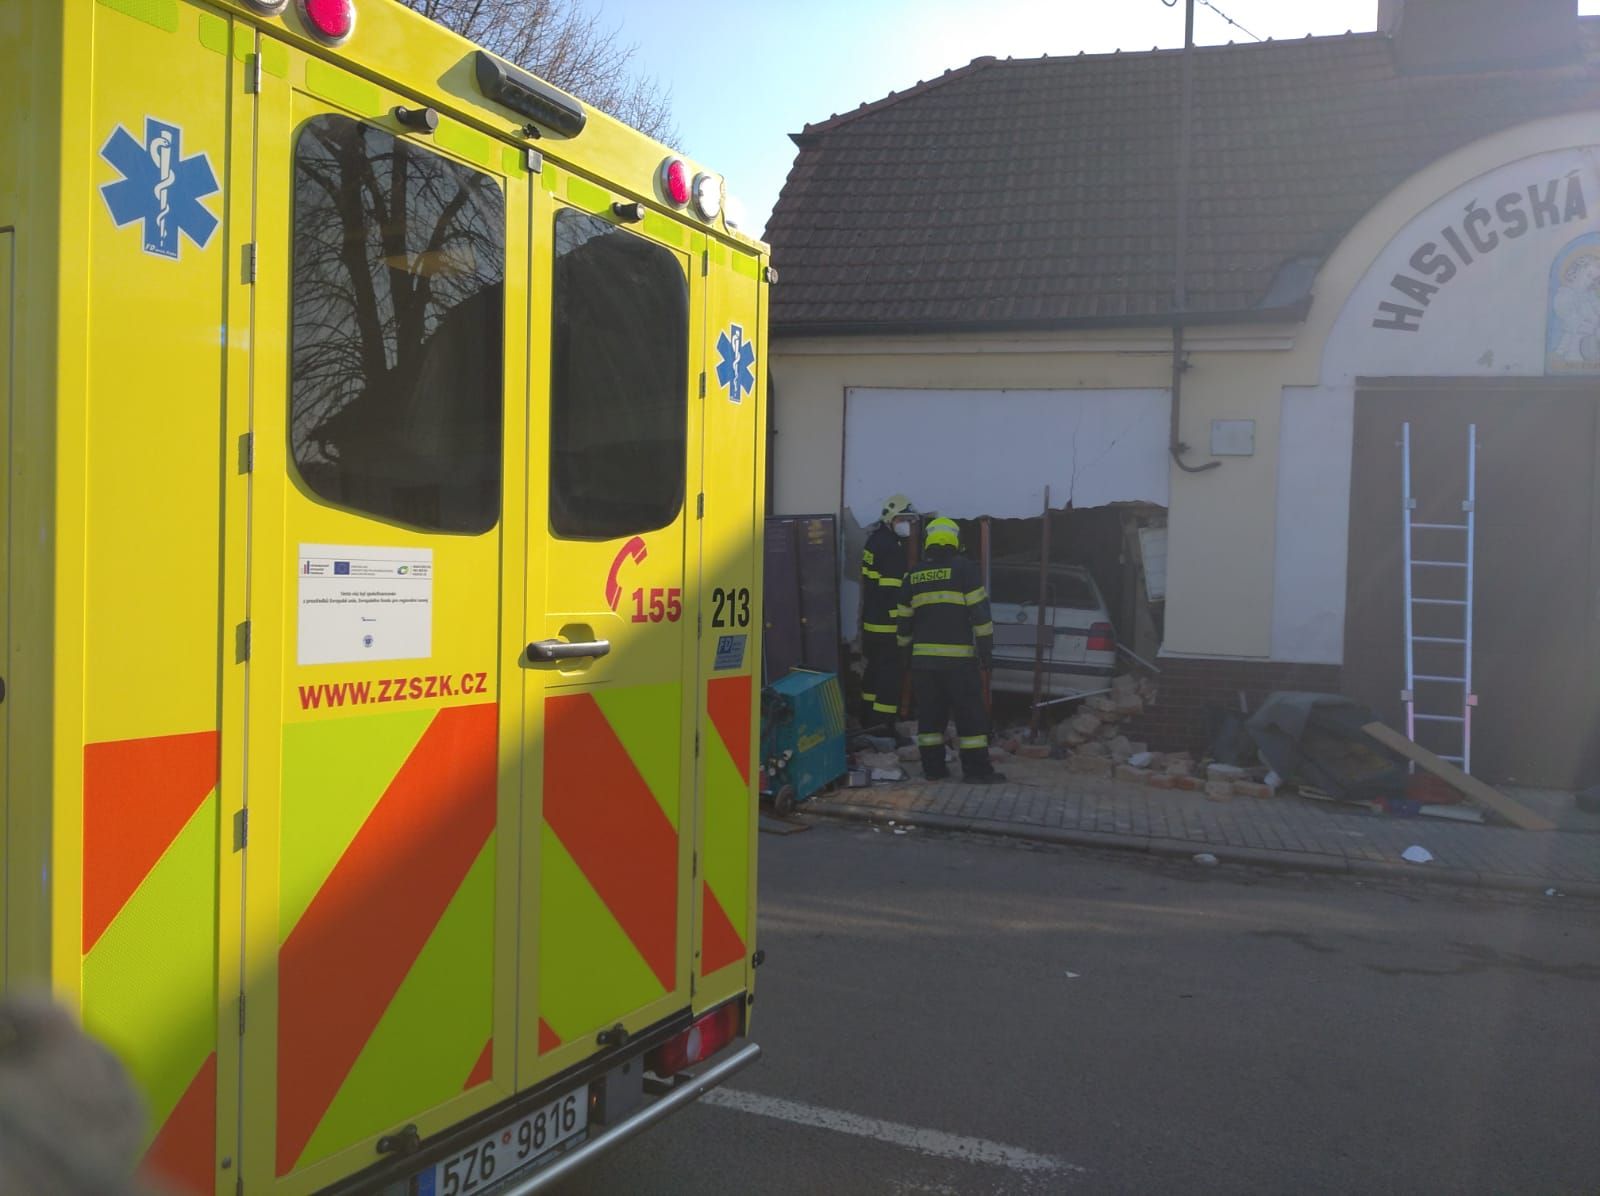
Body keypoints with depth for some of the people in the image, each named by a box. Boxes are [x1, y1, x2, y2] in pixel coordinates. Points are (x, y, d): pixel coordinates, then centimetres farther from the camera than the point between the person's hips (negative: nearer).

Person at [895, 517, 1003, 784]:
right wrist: (986, 648, -4)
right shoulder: (964, 569, -4)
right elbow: (980, 612, -8)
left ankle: (932, 767, 12)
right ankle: (976, 769, 3)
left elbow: (904, 619, 17)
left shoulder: (914, 575, 12)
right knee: (970, 714, 1)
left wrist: (905, 648, 30)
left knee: (929, 714, 11)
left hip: (923, 657, 5)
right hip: (958, 656, -5)